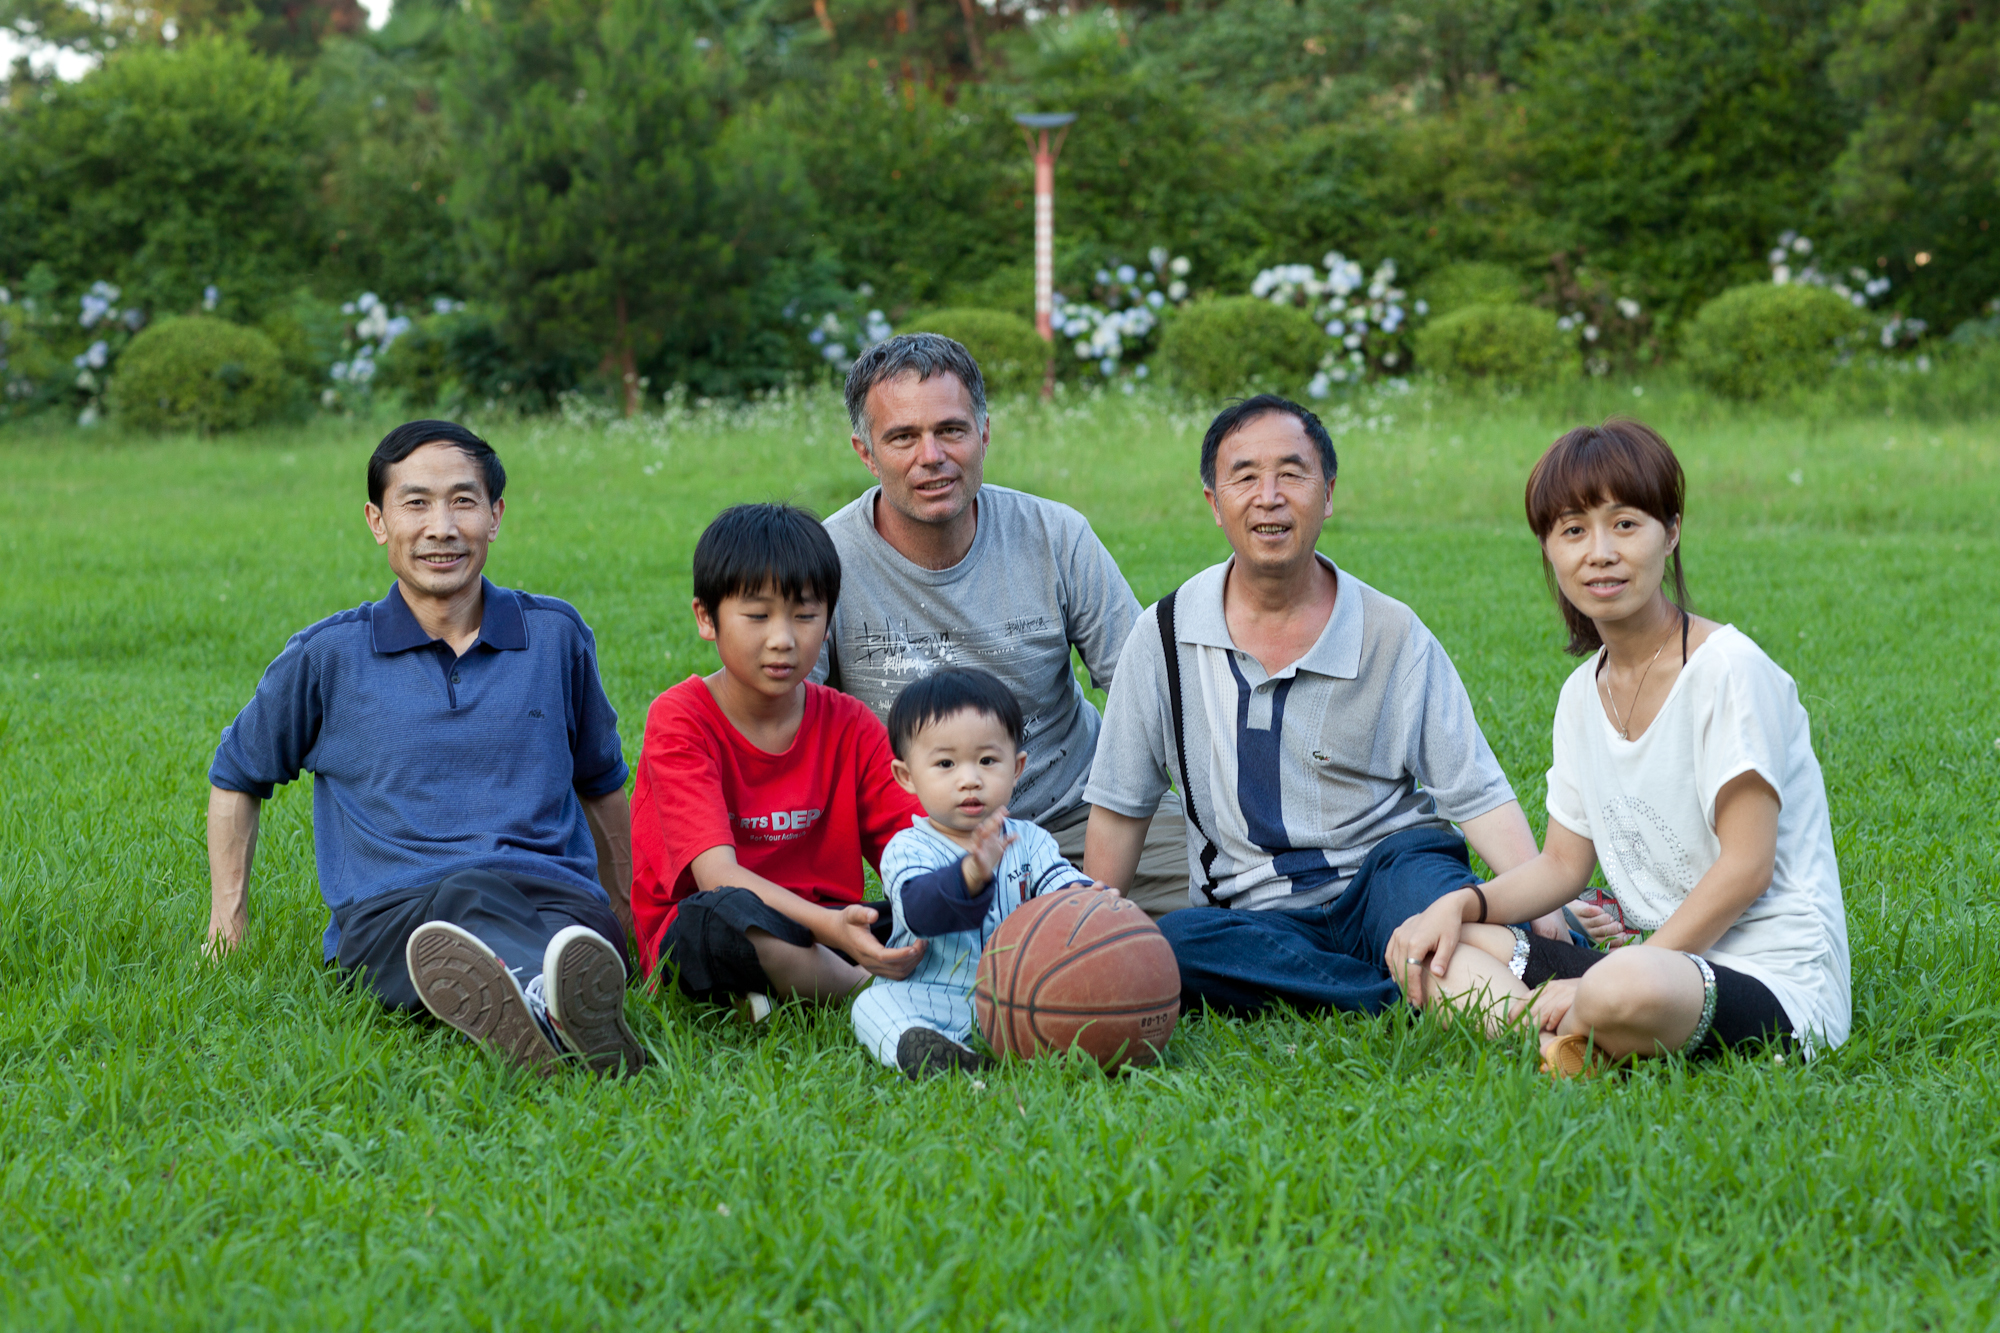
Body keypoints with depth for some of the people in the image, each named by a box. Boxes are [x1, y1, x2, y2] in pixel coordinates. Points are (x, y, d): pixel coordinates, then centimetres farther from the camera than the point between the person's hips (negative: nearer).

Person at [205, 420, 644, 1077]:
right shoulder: (328, 655, 11)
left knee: (574, 926, -39)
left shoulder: (554, 635, 16)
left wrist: (626, 918, 32)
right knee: (469, 896, -41)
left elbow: (600, 781, 31)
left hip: (554, 894, 2)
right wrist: (227, 923, 18)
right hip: (390, 915, -2)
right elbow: (236, 777, 25)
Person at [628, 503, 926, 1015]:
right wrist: (830, 926, -40)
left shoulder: (851, 726, 5)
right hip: (693, 936, -4)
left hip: (827, 926, 4)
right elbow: (717, 871, -23)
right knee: (727, 913, -40)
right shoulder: (679, 719, -9)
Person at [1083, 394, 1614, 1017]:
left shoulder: (1394, 635, 1)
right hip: (1257, 916, 1)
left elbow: (1475, 793, -2)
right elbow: (1119, 806, 11)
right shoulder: (1166, 637, 4)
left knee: (1416, 862, -34)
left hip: (1379, 891, -1)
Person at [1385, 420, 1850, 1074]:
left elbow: (1745, 867, -16)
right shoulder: (1583, 691, 12)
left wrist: (1603, 987, -20)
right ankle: (1574, 1042, -21)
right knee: (1428, 949, -2)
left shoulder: (1730, 668, -12)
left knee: (1625, 991, -41)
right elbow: (1563, 862, 18)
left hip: (1776, 982, -8)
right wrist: (1461, 903, -2)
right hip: (1660, 955, 9)